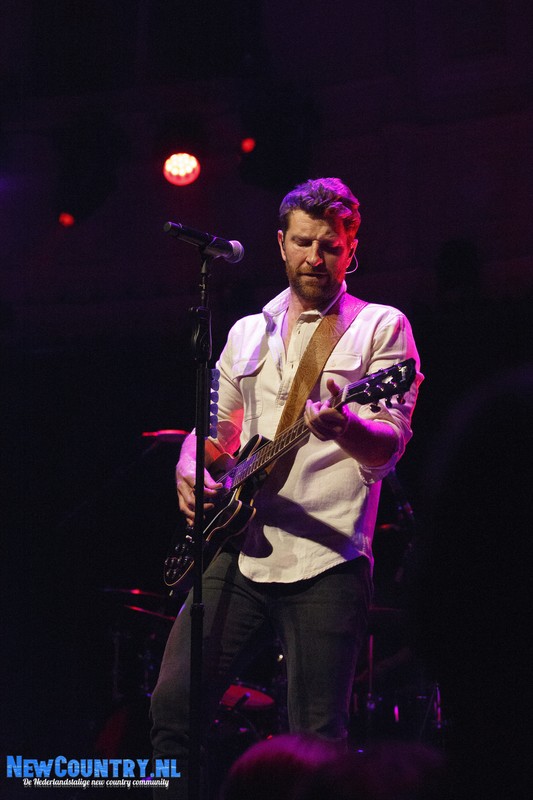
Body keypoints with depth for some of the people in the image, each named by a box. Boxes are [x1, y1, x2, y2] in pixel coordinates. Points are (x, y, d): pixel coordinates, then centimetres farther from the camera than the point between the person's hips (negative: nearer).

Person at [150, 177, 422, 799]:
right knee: (173, 706, -5)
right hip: (239, 549, 5)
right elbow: (212, 429, 25)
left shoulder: (380, 327, 4)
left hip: (327, 561, -4)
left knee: (317, 742, -6)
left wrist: (344, 428, -30)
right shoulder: (248, 333, 20)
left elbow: (390, 446, -7)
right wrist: (190, 473, 2)